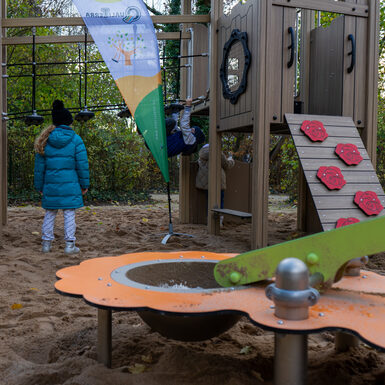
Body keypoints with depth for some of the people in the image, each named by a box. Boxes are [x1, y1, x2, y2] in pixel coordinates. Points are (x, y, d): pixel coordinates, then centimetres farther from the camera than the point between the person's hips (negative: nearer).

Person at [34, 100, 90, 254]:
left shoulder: (45, 140, 4)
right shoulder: (75, 139, -4)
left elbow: (39, 165, 7)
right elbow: (82, 164, -4)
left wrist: (39, 185, 15)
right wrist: (84, 184, 4)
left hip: (51, 184, 3)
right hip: (70, 184, -3)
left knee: (49, 214, 12)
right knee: (69, 214, 2)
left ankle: (46, 243, 18)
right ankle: (69, 245, 6)